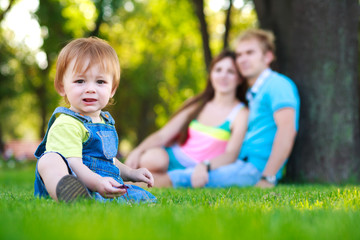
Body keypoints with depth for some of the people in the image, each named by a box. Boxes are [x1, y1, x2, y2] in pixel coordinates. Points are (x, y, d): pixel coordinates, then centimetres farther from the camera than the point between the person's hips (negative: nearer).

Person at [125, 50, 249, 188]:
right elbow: (162, 135, 8)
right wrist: (138, 151, -11)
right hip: (174, 157, 3)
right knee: (152, 158, -33)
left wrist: (205, 166, -35)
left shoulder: (240, 114, 1)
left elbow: (231, 154, -15)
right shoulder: (197, 104, 14)